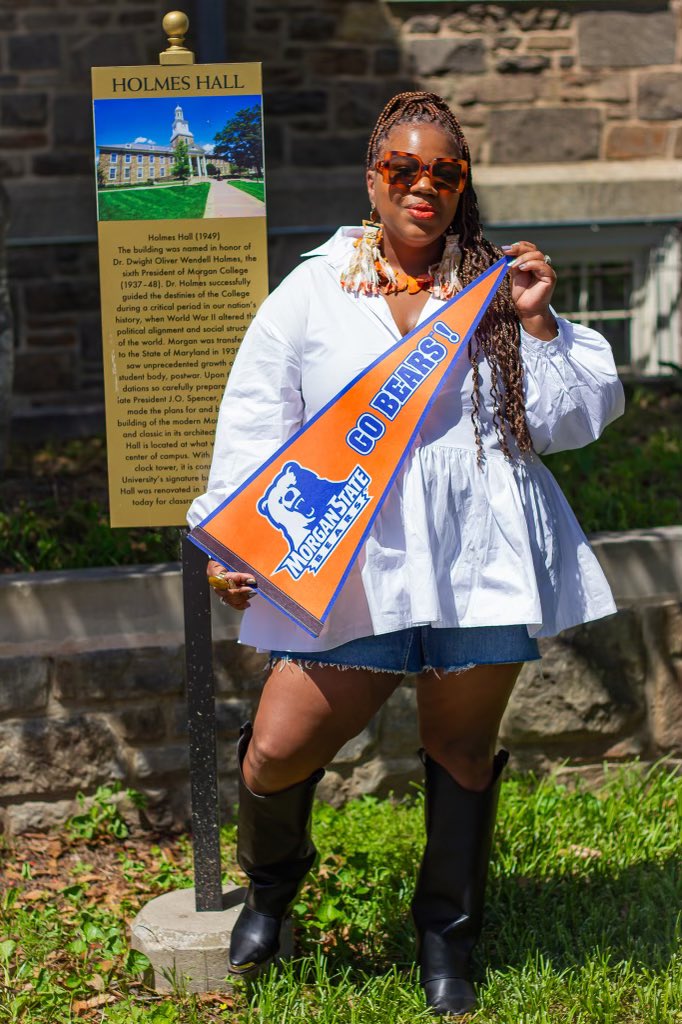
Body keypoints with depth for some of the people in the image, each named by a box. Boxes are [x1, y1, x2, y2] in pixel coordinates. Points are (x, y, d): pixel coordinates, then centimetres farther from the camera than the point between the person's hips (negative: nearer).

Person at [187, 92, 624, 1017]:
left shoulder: (497, 287, 9)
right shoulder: (310, 295, 7)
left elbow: (575, 421, 7)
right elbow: (254, 427, 7)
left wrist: (538, 325, -7)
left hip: (480, 561, 1)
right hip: (353, 567, 0)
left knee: (462, 750, 10)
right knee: (278, 752, -6)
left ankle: (447, 941, 32)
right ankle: (271, 881, 28)